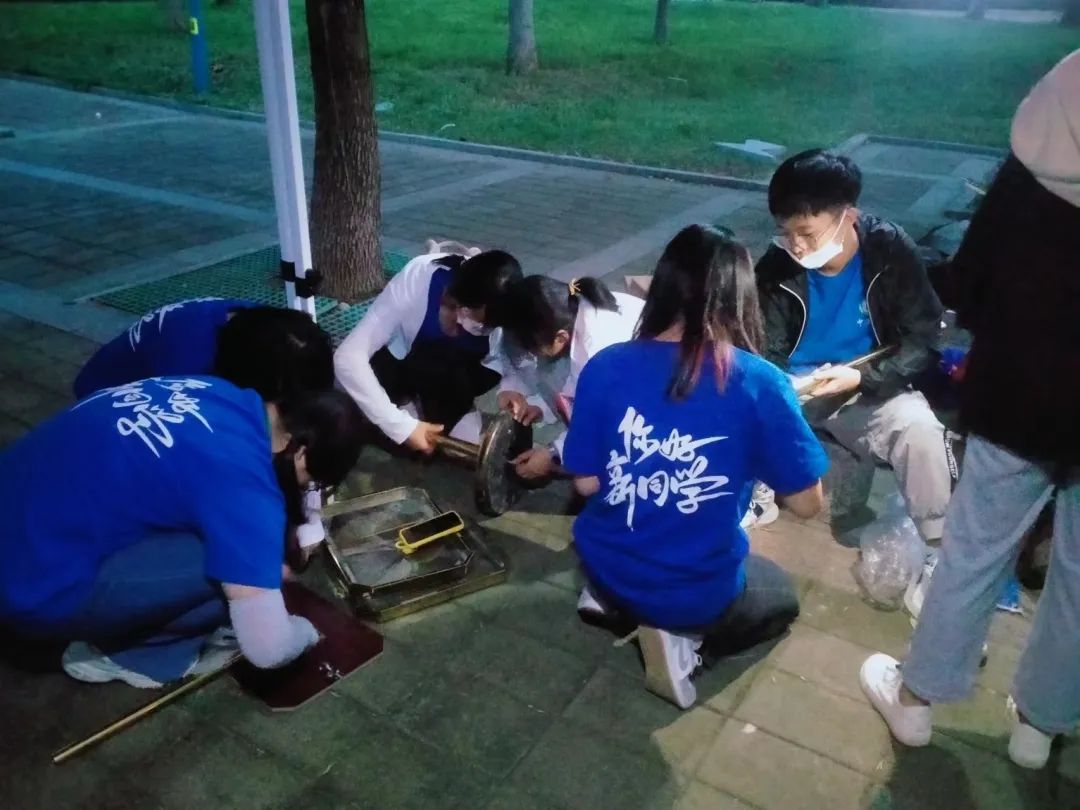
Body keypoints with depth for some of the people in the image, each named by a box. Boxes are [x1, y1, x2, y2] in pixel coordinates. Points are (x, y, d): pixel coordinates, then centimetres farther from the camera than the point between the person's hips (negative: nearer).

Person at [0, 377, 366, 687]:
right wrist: (305, 631, 2)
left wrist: (262, 566, 25)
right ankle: (123, 651, 6)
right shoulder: (244, 482, -24)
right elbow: (267, 647, -21)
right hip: (35, 587, -9)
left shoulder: (219, 394, 1)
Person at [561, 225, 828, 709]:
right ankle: (684, 635, 3)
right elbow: (807, 504, -11)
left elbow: (586, 484, -6)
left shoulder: (605, 367, -14)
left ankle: (610, 597, 12)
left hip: (606, 568, 4)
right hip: (697, 594, -4)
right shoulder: (760, 383, -20)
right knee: (782, 595, 30)